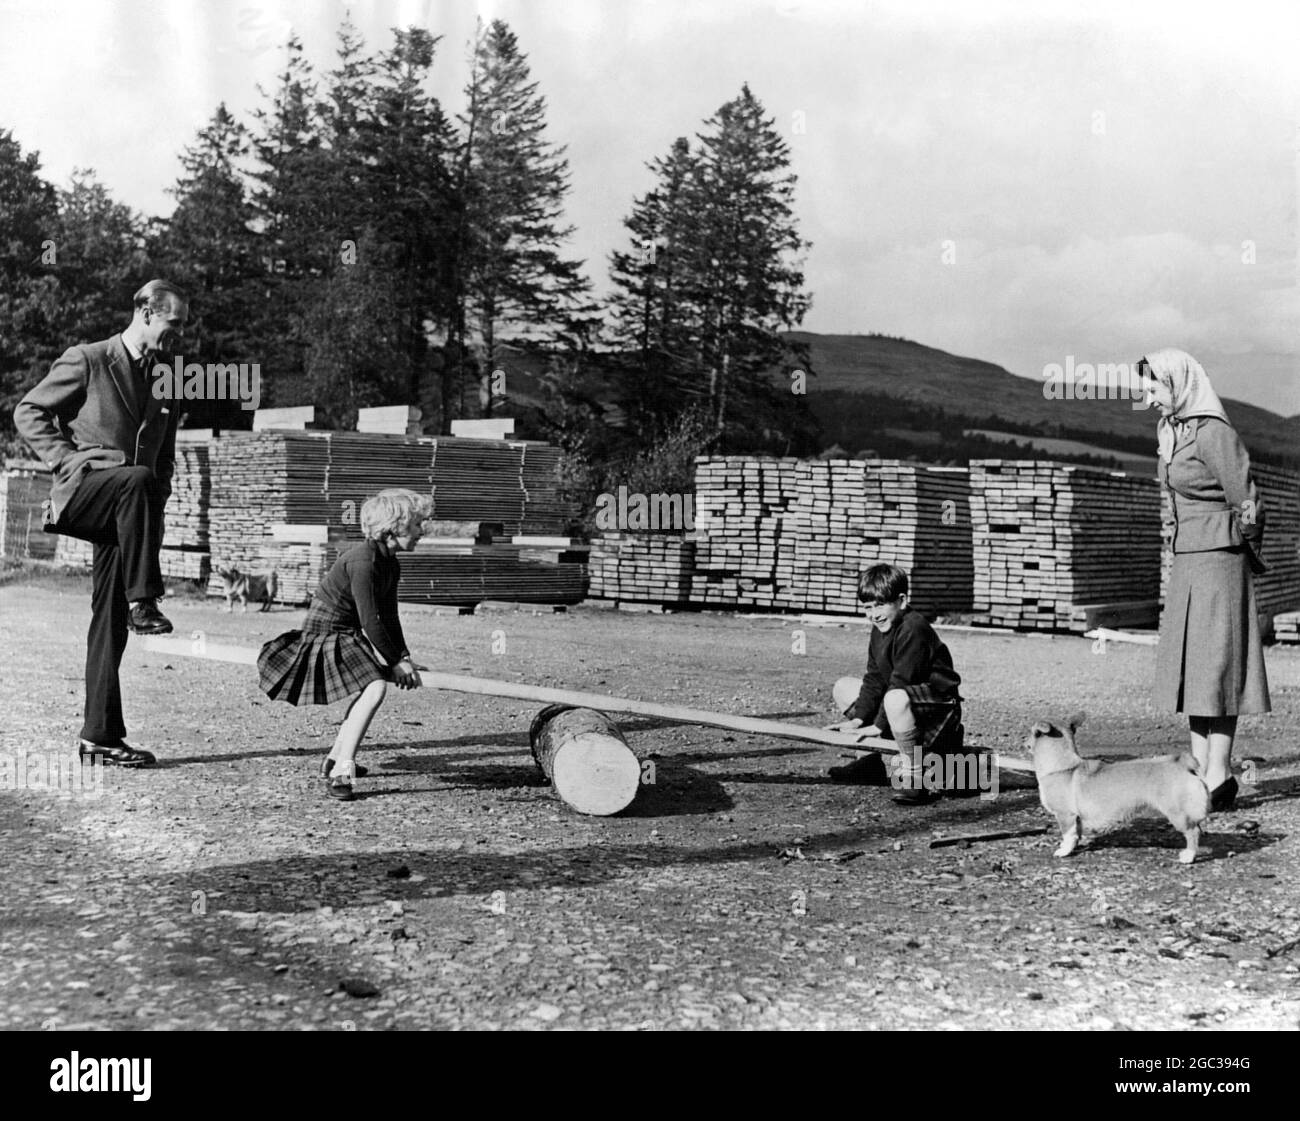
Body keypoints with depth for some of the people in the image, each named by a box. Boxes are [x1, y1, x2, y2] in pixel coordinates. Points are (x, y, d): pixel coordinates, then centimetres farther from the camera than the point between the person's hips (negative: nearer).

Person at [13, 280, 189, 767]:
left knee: (110, 625, 2)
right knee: (136, 479, -38)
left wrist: (156, 502, 11)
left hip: (124, 510, 5)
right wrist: (67, 458, -11)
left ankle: (100, 736, 6)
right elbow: (28, 412, 1)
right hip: (80, 490, -5)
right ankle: (142, 602, -36)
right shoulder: (87, 361, 1)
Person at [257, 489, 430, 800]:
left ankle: (336, 759, 41)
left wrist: (403, 657, -3)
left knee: (371, 686, 28)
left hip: (349, 635, 11)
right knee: (375, 688, -27)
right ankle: (340, 773, -24)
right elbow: (370, 621, -26)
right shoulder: (363, 562, -26)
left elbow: (389, 618, 7)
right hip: (325, 636, -11)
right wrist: (395, 661, -17)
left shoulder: (390, 565, 4)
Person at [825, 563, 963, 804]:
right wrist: (857, 718, -2)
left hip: (939, 709, -10)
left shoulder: (913, 628, -21)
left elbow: (900, 683, -23)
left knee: (896, 699, -42)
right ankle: (873, 763, 16)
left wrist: (880, 725, -18)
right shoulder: (879, 630, 8)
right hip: (905, 702, 10)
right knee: (844, 687, 13)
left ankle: (915, 776, -26)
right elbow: (875, 679, 9)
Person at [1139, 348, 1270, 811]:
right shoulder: (1170, 429, 12)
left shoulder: (1212, 433, -15)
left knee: (1215, 664, -7)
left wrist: (1246, 551, 1)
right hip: (1186, 559, 9)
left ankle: (1220, 776, -1)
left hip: (1218, 557, -9)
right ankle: (1201, 770, 13)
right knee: (1188, 664, 8)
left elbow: (1246, 504, -13)